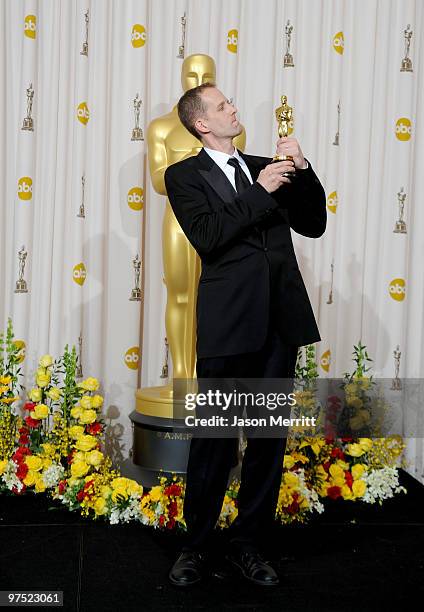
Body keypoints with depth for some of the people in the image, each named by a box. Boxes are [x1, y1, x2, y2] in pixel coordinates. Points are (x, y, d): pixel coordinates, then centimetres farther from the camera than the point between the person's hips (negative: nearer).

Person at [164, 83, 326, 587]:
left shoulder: (263, 167, 16)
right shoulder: (184, 175, 3)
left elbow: (313, 225, 14)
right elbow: (207, 237, -13)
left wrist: (302, 170, 2)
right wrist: (260, 192, -13)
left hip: (281, 319, 5)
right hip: (229, 322, -5)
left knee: (270, 437, 10)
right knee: (214, 437, 4)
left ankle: (248, 544, 24)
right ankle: (196, 546, 20)